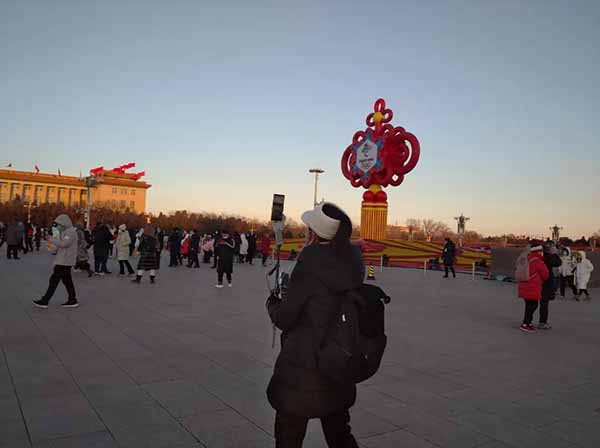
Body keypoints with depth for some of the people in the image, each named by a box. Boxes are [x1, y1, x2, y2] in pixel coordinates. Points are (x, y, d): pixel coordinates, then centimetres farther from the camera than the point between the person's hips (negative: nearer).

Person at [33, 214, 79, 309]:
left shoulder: (71, 231, -15)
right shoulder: (65, 231, 17)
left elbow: (64, 244, -26)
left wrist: (52, 239, -15)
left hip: (64, 261, -10)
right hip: (65, 261, 10)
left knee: (54, 280, -4)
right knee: (67, 280, 11)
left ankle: (44, 301, 1)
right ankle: (72, 300, 13)